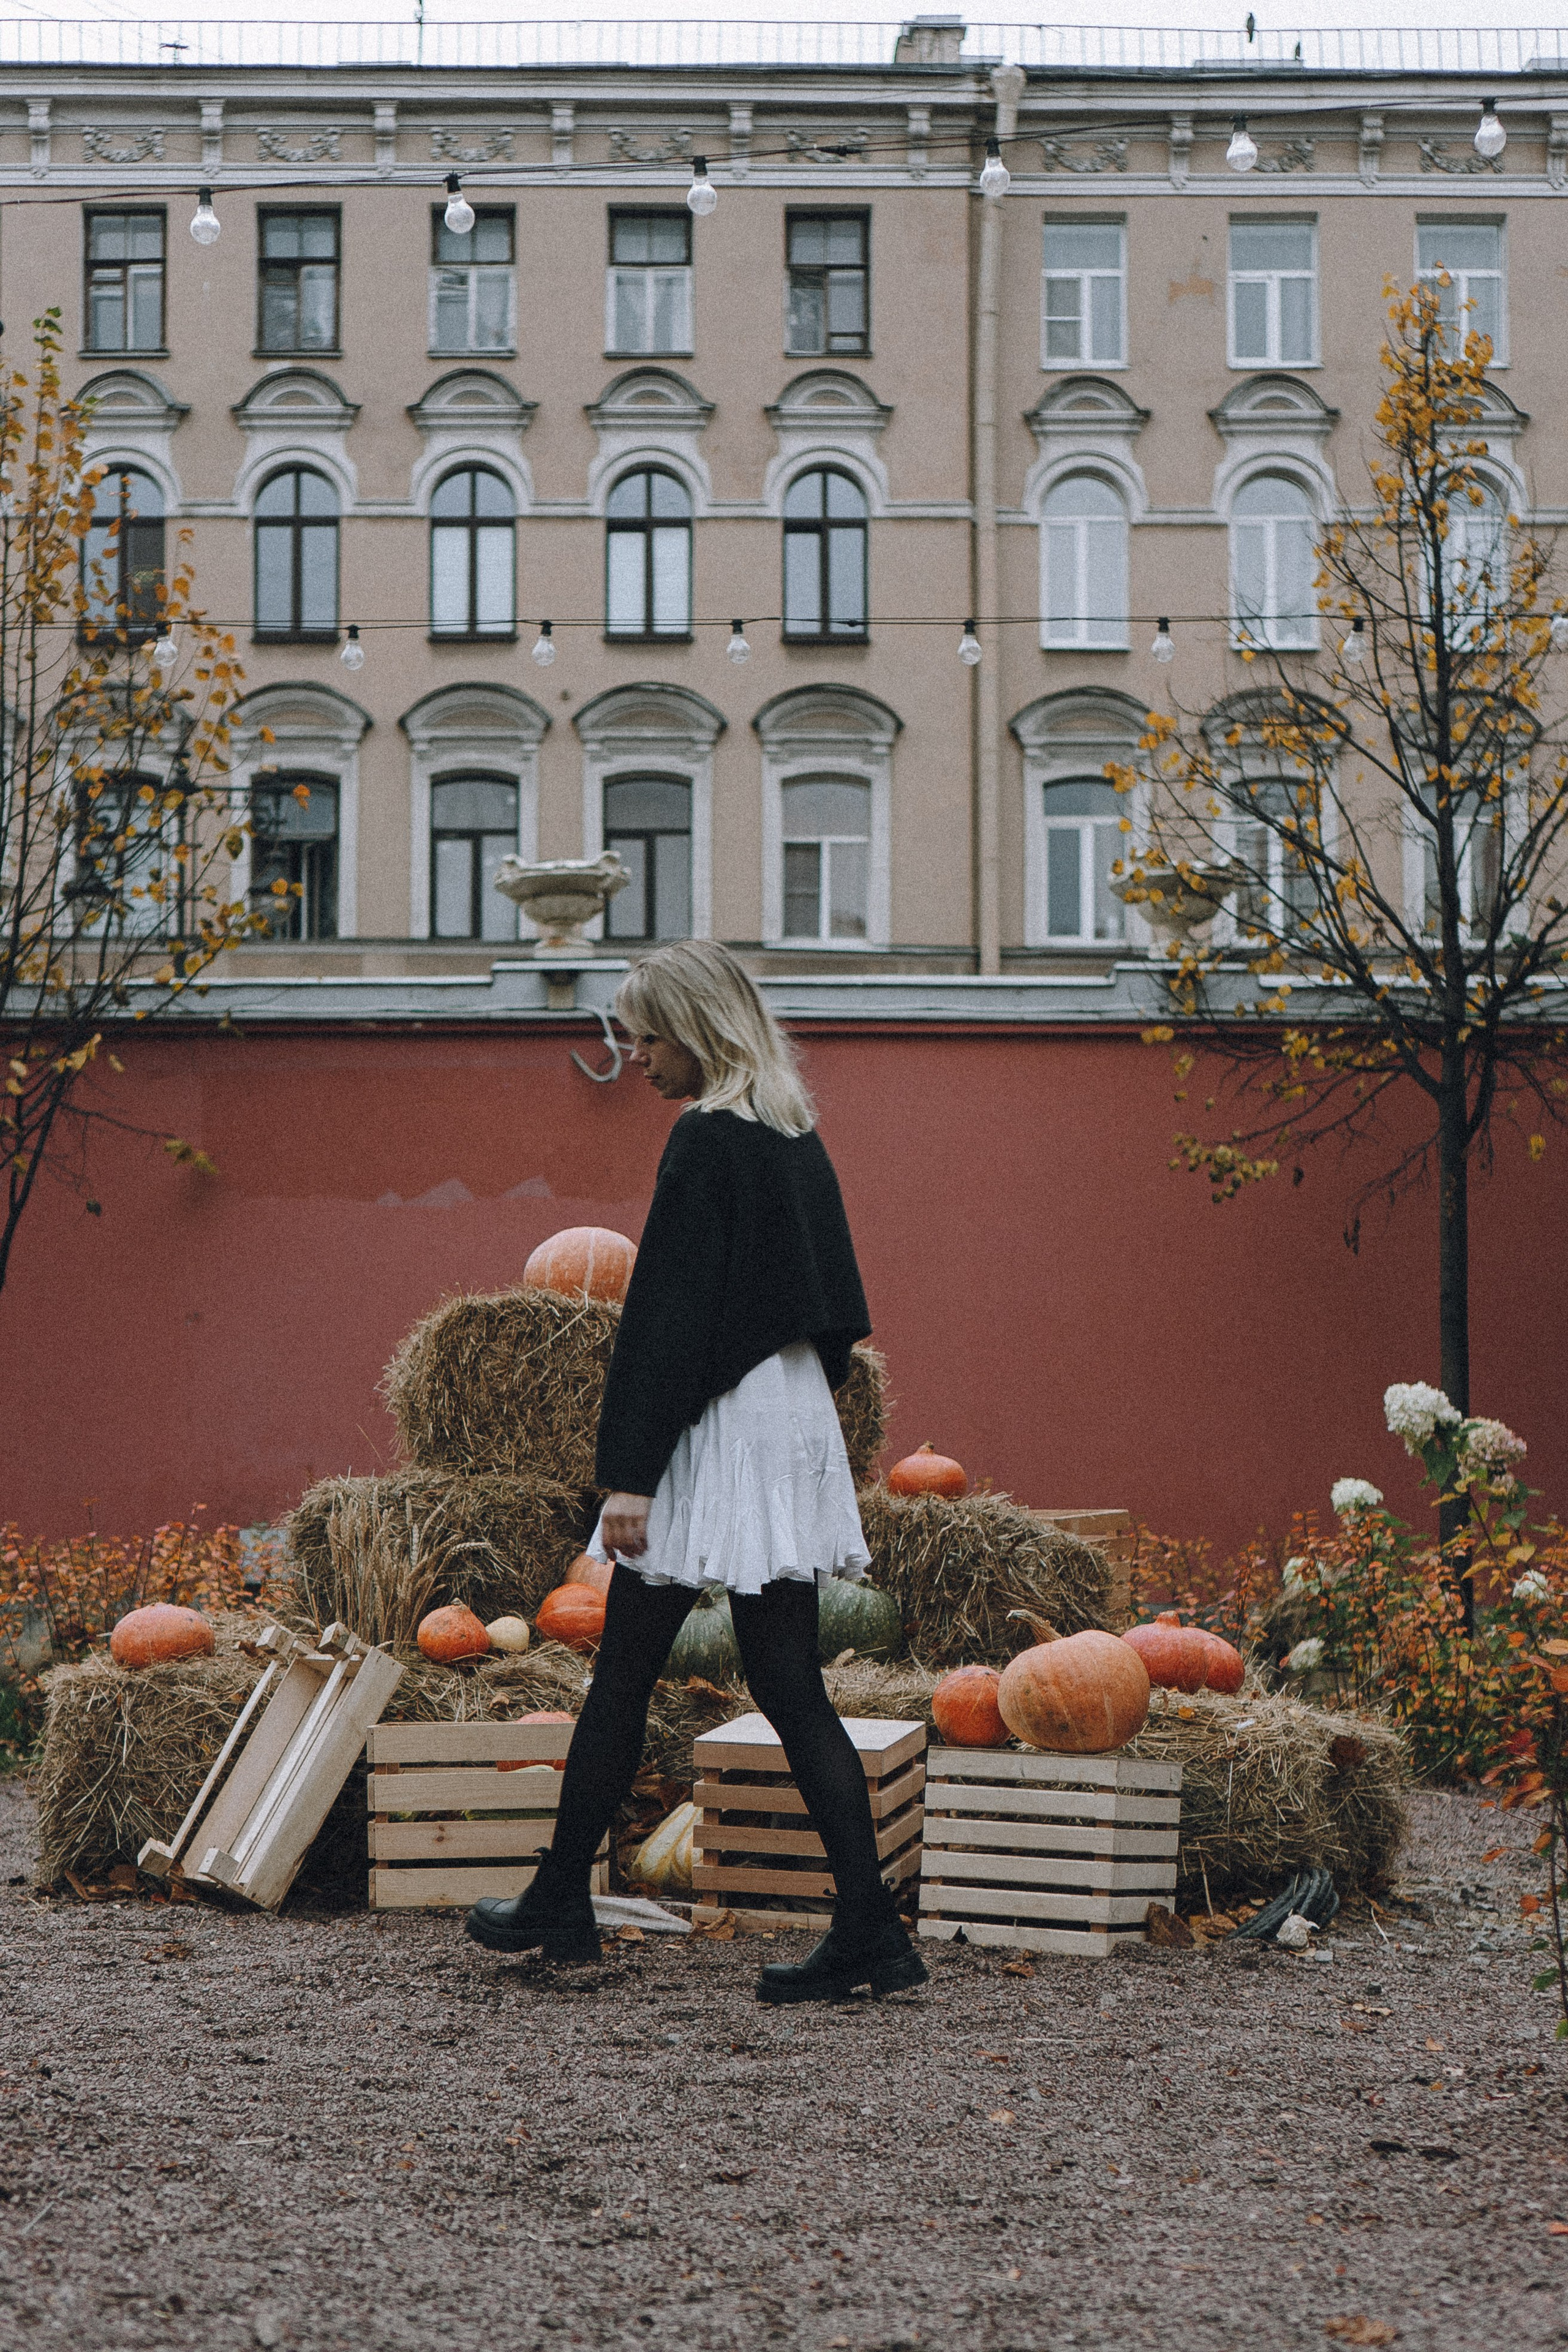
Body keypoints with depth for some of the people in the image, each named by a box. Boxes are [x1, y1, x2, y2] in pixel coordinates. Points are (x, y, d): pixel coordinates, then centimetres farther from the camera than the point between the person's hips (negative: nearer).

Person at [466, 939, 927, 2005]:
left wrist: (628, 1474, -18)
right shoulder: (799, 1140, 12)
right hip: (797, 1423, 8)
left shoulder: (706, 1141, -13)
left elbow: (666, 1315, -18)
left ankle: (562, 1899, 18)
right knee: (792, 1686, 6)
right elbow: (835, 1308, 17)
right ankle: (869, 1928, 1)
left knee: (624, 1675, 6)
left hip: (715, 1429, -8)